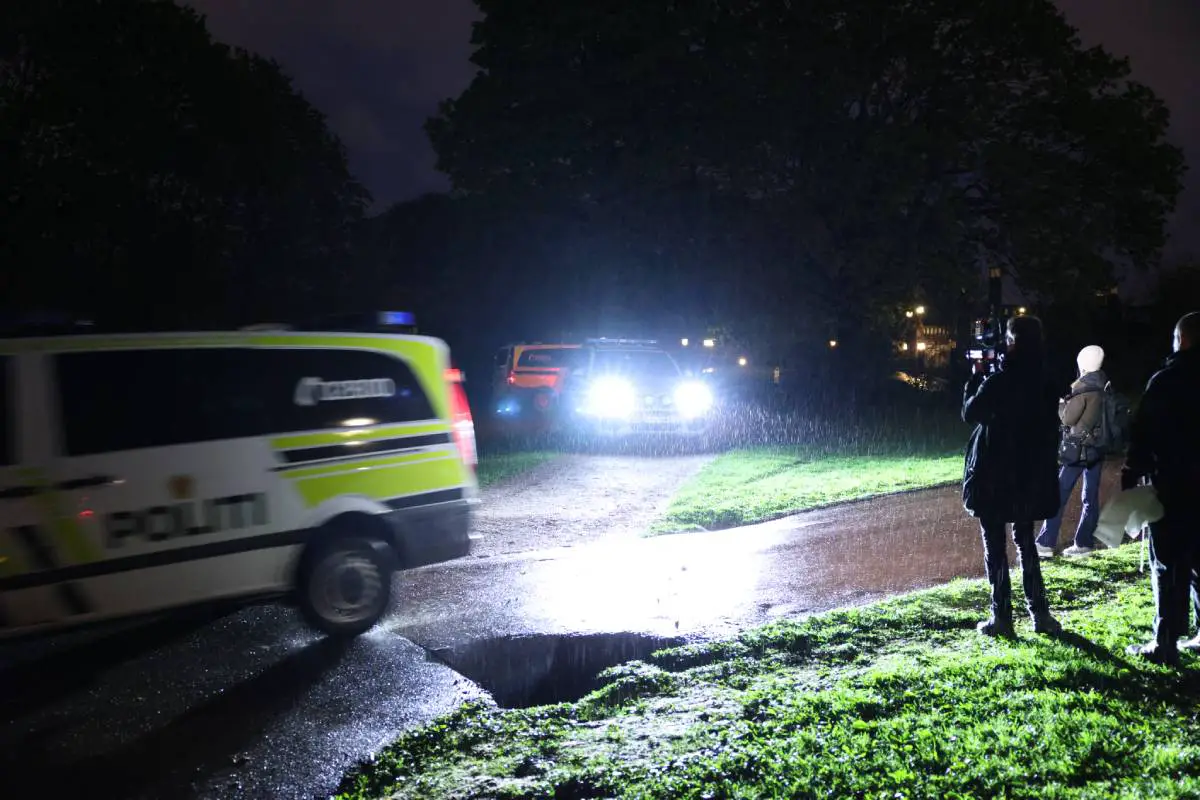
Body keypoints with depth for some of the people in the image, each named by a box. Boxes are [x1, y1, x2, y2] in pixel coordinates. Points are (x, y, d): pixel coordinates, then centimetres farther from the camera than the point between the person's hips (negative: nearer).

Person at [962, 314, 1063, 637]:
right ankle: (1040, 613, 17)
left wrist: (975, 378, 7)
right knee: (1025, 542, 17)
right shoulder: (1045, 385, 1)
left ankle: (1002, 617, 5)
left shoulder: (996, 383, -17)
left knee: (995, 546, 3)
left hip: (993, 476, -5)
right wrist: (1045, 470, 17)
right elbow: (1050, 429, 9)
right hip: (1030, 476, 5)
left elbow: (970, 413, -2)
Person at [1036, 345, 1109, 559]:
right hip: (1099, 447, 7)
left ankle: (1045, 543, -4)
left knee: (1059, 495, -3)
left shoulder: (1082, 387, -13)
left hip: (1079, 448, -7)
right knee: (1091, 497, 9)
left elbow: (1068, 418, -12)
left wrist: (1061, 402, 6)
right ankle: (1084, 543, 10)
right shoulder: (1106, 386, 6)